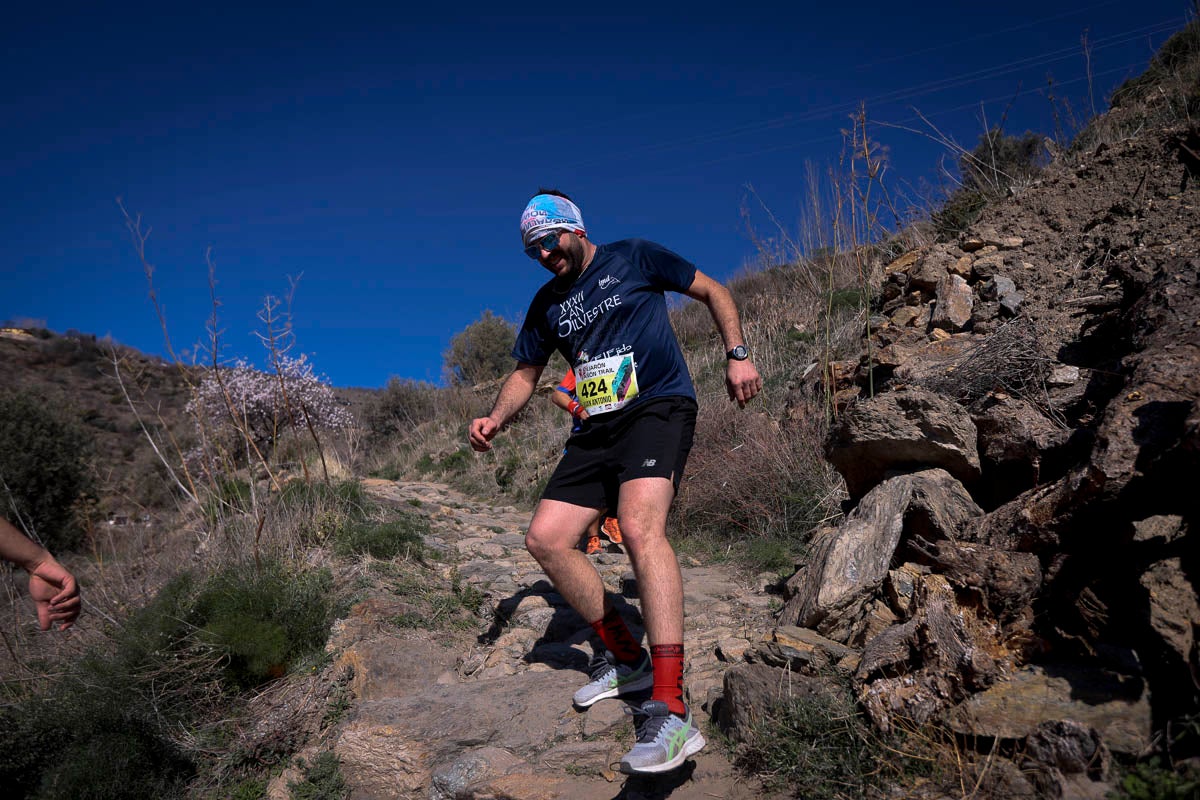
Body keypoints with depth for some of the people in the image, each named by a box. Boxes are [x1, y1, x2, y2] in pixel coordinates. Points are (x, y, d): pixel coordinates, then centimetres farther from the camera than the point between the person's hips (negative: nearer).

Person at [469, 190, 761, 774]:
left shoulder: (633, 258, 4)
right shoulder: (546, 303, 17)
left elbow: (712, 291, 8)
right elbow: (526, 373, 21)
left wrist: (737, 354, -6)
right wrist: (496, 418, 1)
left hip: (659, 406, -7)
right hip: (597, 429, 7)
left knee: (639, 526, -31)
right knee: (544, 539, -6)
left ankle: (671, 714, -34)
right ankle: (626, 659, 11)